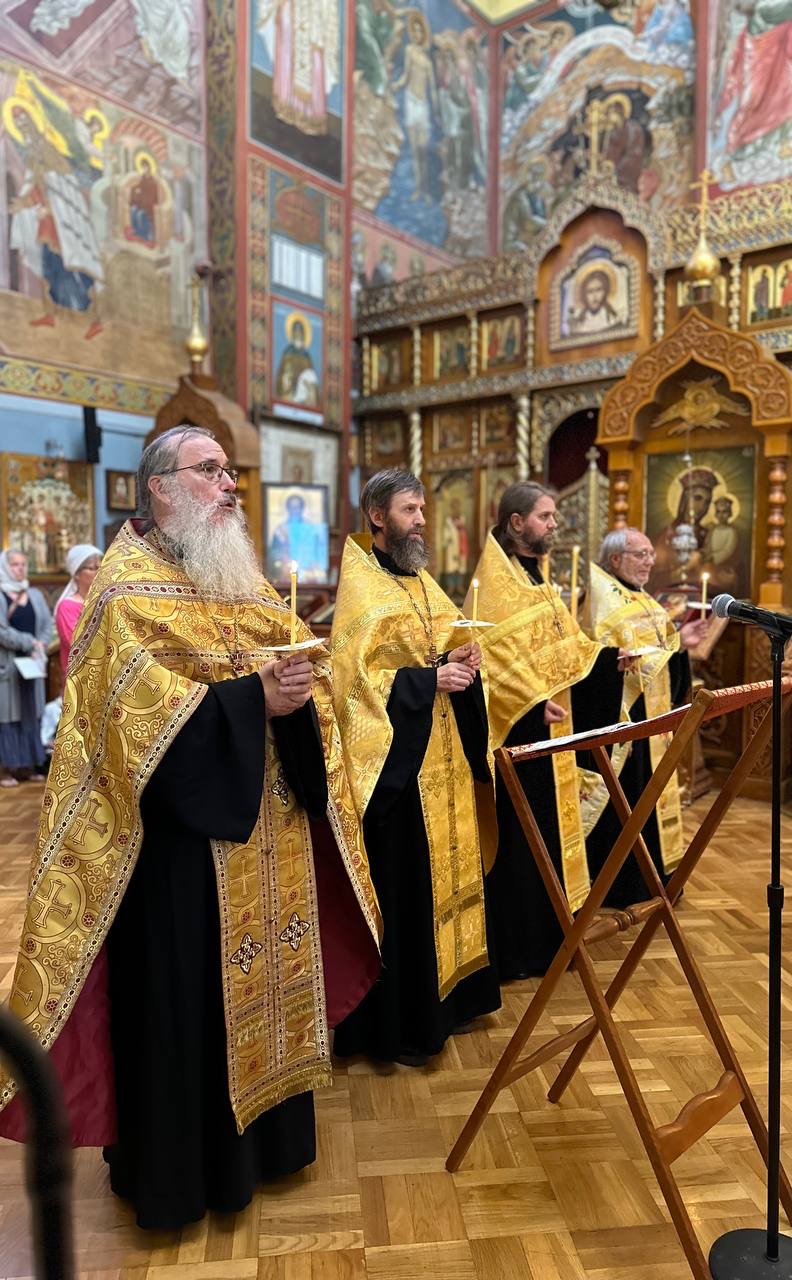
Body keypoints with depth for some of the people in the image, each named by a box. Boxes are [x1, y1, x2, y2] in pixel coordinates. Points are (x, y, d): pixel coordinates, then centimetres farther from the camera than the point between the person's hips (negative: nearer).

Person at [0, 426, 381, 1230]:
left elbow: (293, 660, 9)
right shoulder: (128, 586, -9)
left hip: (263, 819, 7)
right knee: (184, 990, 5)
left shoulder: (241, 577, 13)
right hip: (184, 827, -7)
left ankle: (259, 1132, 38)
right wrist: (252, 700, -26)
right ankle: (177, 1164, 26)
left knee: (260, 971, 17)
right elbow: (139, 707, -20)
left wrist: (300, 687, -14)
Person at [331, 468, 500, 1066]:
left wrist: (462, 661, -2)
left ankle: (445, 993, 33)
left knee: (446, 868, 16)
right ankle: (396, 1022, 15)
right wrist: (429, 679, -21)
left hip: (443, 755, 8)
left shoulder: (421, 581, 14)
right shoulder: (360, 588, -10)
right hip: (396, 757, -8)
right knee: (402, 885, -1)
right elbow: (358, 677, -17)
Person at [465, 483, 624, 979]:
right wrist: (536, 702, -25)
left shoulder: (535, 574, 15)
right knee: (518, 834, -1)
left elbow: (561, 645, 18)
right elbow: (494, 651, -21)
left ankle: (544, 933, 28)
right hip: (518, 725, -9)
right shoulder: (495, 576, -12)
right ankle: (514, 946, 12)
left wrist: (605, 655, 4)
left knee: (549, 825, 15)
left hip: (551, 722, 9)